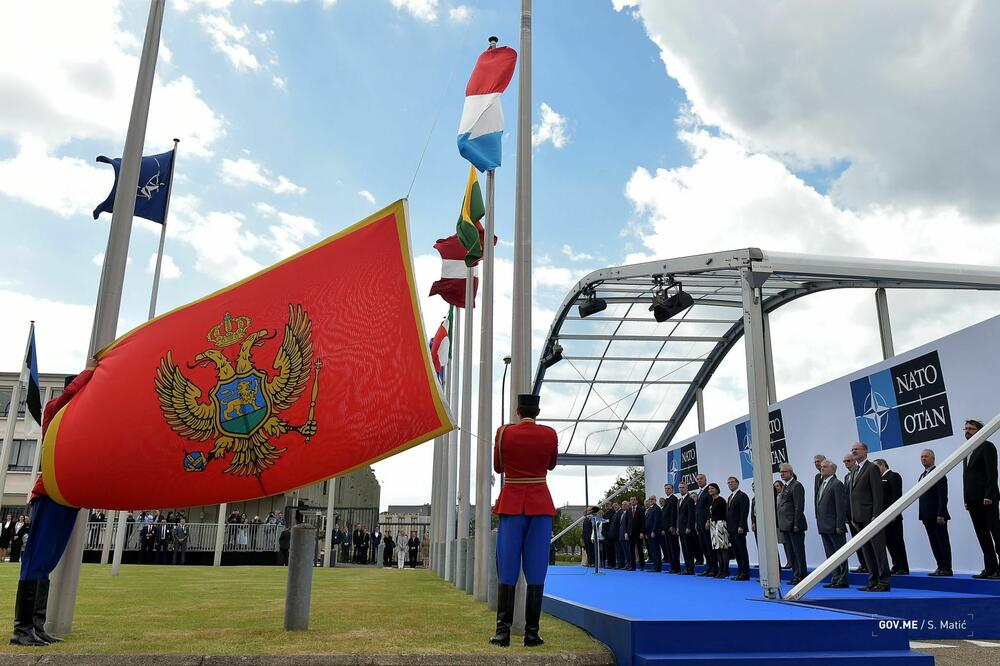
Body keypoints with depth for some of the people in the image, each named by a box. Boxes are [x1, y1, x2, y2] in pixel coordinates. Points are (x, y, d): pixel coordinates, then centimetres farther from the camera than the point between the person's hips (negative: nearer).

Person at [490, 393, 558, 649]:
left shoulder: (504, 432, -2)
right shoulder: (549, 434, -1)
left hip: (511, 504, 0)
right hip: (540, 505, 0)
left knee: (507, 570, 4)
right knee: (536, 571, 3)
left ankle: (503, 631, 2)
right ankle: (531, 632, 4)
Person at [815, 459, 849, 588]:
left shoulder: (837, 484, -10)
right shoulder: (822, 484, 16)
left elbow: (841, 506, -15)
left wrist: (839, 525, -18)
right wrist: (819, 524, 14)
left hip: (834, 527, -9)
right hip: (824, 527, 9)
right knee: (830, 554, 12)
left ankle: (842, 580, 4)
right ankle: (836, 578, 18)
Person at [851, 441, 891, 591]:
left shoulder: (872, 468, -7)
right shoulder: (855, 471, 18)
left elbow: (877, 494, -13)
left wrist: (875, 516, -18)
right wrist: (853, 517, 13)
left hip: (871, 516, -8)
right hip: (859, 518, 8)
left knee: (878, 550, -3)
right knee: (867, 551, 10)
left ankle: (883, 582, 2)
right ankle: (873, 581, 16)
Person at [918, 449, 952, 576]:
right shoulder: (922, 475, 17)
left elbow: (943, 496, -15)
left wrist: (940, 515, -20)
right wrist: (922, 515, 12)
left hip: (937, 516, -8)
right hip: (927, 516, 8)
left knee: (943, 542, -1)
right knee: (934, 543, 9)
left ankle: (947, 569, 4)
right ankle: (940, 567, 13)